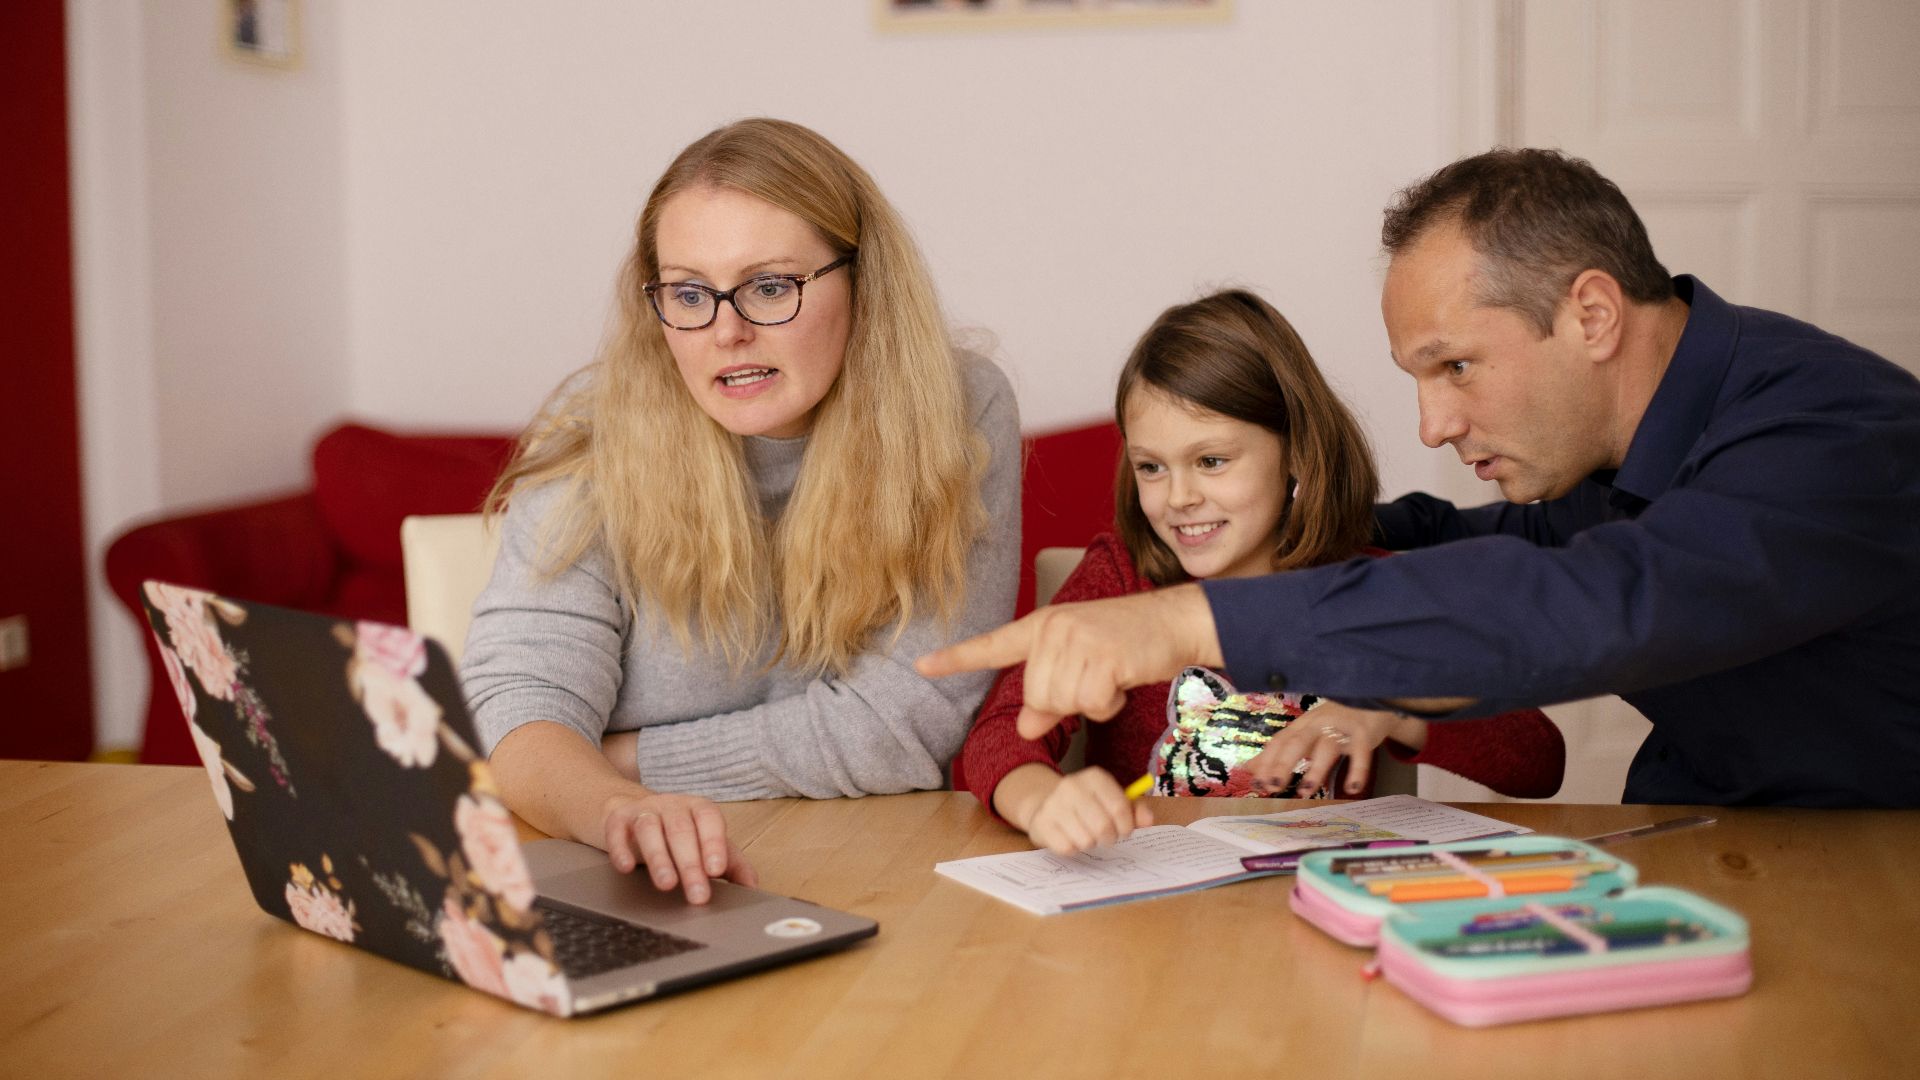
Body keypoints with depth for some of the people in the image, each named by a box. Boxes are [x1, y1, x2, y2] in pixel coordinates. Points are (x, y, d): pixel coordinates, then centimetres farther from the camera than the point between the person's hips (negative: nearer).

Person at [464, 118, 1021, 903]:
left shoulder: (961, 417, -8)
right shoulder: (594, 434, -6)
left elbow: (904, 725, -10)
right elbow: (518, 701, -14)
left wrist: (622, 761, -9)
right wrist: (618, 808, -36)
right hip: (640, 895, 2)